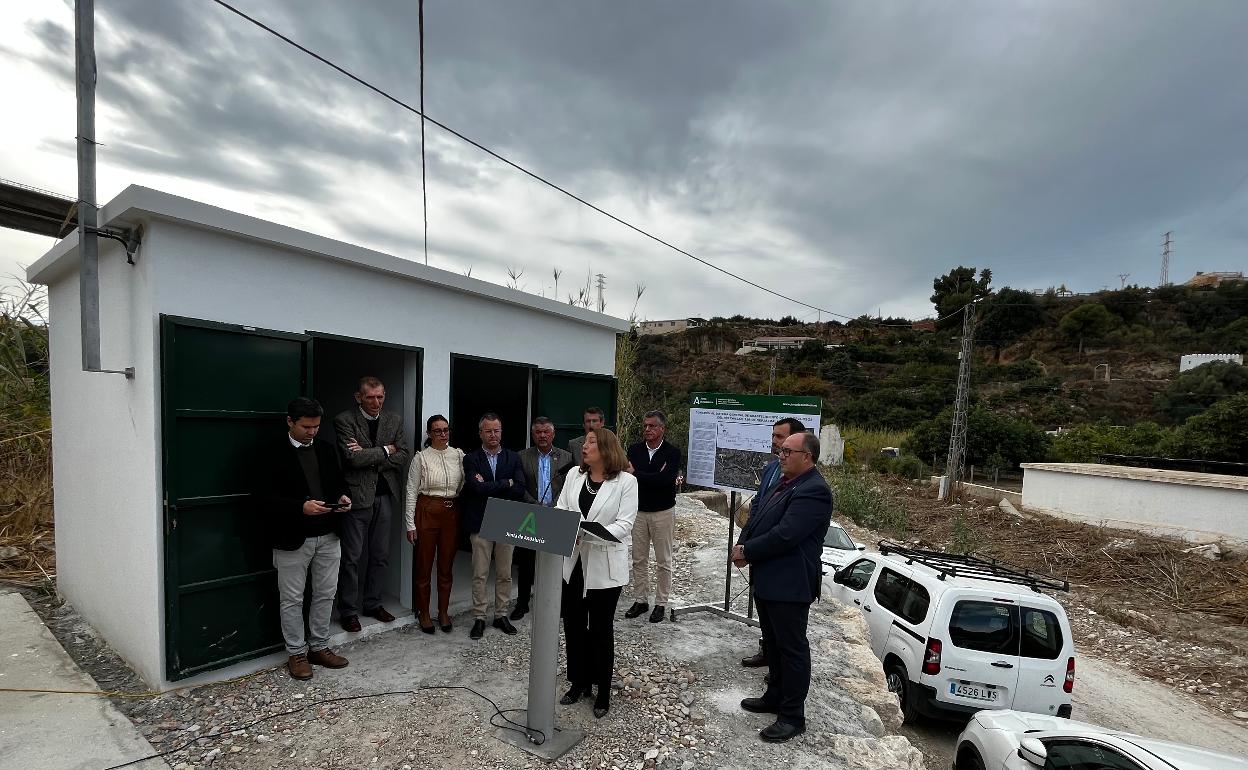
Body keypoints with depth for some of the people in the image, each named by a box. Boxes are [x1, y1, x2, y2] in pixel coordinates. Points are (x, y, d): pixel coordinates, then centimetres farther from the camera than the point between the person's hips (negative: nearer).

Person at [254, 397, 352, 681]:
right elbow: (263, 499, -14)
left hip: (328, 536, 5)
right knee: (292, 600, 10)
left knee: (325, 595, 14)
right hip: (293, 540, -4)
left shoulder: (326, 450, 6)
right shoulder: (273, 454, -9)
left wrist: (342, 497, -6)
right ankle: (296, 653, 26)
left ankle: (319, 647, 30)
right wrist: (301, 507, -25)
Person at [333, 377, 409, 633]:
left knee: (381, 555, 13)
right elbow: (354, 458, -18)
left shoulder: (394, 420, 7)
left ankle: (373, 603, 28)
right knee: (352, 557, 4)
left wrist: (369, 457, -11)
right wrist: (385, 451, -8)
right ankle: (348, 610, 19)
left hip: (384, 496, 5)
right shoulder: (344, 420, -7)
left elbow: (403, 456, -1)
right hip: (357, 496, -4)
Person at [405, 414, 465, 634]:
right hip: (427, 512, -2)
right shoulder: (421, 457, -4)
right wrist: (410, 524, -5)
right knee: (424, 565, 8)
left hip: (452, 513, 3)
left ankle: (444, 611, 26)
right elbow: (411, 491, -3)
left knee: (446, 565, 11)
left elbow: (464, 485, 10)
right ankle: (423, 613, 25)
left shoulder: (459, 455, 4)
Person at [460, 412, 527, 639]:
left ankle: (501, 615, 27)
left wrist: (489, 488, -12)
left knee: (505, 574, 12)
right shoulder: (471, 459, -1)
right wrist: (506, 483, -11)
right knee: (479, 575, 6)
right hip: (481, 524, -2)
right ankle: (479, 618, 21)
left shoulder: (513, 458, 5)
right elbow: (477, 487, -17)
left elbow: (520, 490, -7)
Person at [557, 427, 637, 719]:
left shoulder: (626, 481, -10)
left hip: (605, 566, -4)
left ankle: (603, 692, 30)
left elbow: (624, 524, -15)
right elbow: (560, 509, 2)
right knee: (574, 626, 16)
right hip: (573, 562, 4)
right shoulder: (574, 475, 5)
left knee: (601, 630, 11)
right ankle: (579, 683, 37)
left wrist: (590, 534, -27)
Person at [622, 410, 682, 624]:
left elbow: (665, 479, -23)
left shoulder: (672, 452, -9)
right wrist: (655, 478, -20)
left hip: (663, 512, -3)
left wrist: (636, 474, -21)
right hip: (638, 510, 3)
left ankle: (661, 603, 21)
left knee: (663, 561, 7)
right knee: (639, 560, 11)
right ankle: (640, 600, 25)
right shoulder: (634, 450, 2)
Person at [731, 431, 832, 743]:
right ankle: (775, 697, 39)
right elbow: (757, 518, 12)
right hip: (767, 580, 9)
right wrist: (742, 546, -5)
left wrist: (747, 552, -16)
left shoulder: (814, 491, -21)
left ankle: (793, 716, 22)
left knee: (792, 648, 6)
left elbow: (784, 535, -27)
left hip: (789, 585, -9)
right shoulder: (784, 483, 10)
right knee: (774, 643, 22)